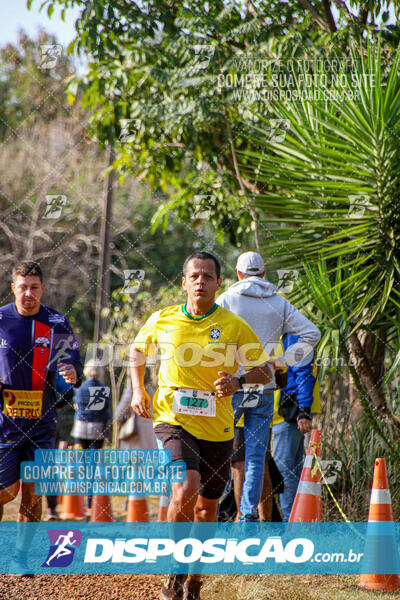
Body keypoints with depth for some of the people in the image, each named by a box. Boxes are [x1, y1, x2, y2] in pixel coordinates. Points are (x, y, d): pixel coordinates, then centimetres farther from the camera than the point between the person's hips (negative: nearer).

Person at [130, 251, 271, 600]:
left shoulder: (234, 326, -3)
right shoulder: (162, 320, 1)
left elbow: (264, 370, 3)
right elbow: (138, 349, 22)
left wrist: (238, 381, -16)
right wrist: (138, 389, 11)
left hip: (217, 428, 1)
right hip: (173, 420, -1)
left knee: (207, 509, 11)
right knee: (186, 488, -26)